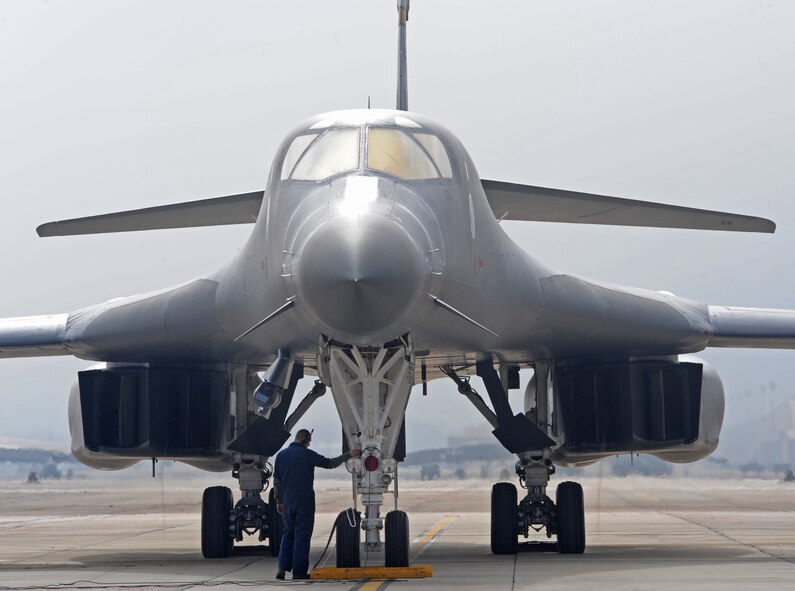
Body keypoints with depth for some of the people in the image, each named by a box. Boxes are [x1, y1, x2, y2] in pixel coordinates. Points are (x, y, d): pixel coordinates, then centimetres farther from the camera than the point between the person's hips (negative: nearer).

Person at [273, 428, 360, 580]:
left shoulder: (282, 455, 7)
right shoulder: (307, 454, -8)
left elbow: (276, 481, 10)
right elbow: (330, 463, -4)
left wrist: (278, 501, 17)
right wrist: (349, 455, 6)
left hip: (287, 501, 5)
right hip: (305, 501, -5)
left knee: (289, 533, 15)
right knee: (302, 535, 0)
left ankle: (283, 567, 3)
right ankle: (299, 571, 0)